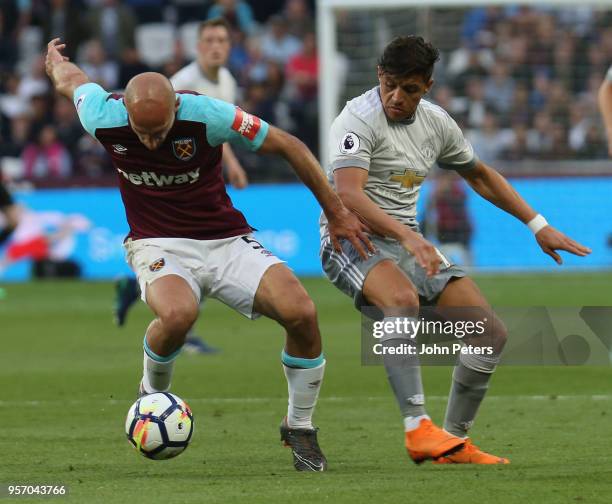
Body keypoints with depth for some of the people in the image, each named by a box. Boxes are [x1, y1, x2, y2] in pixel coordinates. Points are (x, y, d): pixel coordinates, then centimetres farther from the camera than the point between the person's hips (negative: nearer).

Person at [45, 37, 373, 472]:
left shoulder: (207, 115, -21)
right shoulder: (103, 120, -17)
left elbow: (286, 144, -8)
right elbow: (71, 79, 8)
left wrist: (337, 213, -3)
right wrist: (54, 57, 33)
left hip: (226, 240, 1)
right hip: (159, 245, -1)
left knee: (301, 313, -23)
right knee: (178, 314, -37)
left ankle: (300, 429, 2)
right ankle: (152, 395, -1)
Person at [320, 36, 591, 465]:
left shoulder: (437, 123, 8)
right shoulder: (359, 119, -14)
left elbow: (479, 175, 26)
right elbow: (348, 194, -29)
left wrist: (538, 225, 23)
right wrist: (407, 236, -41)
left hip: (410, 243, 7)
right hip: (352, 237, -7)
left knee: (491, 334, -3)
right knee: (404, 299, -39)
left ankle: (454, 442, 10)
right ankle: (417, 428, -39)